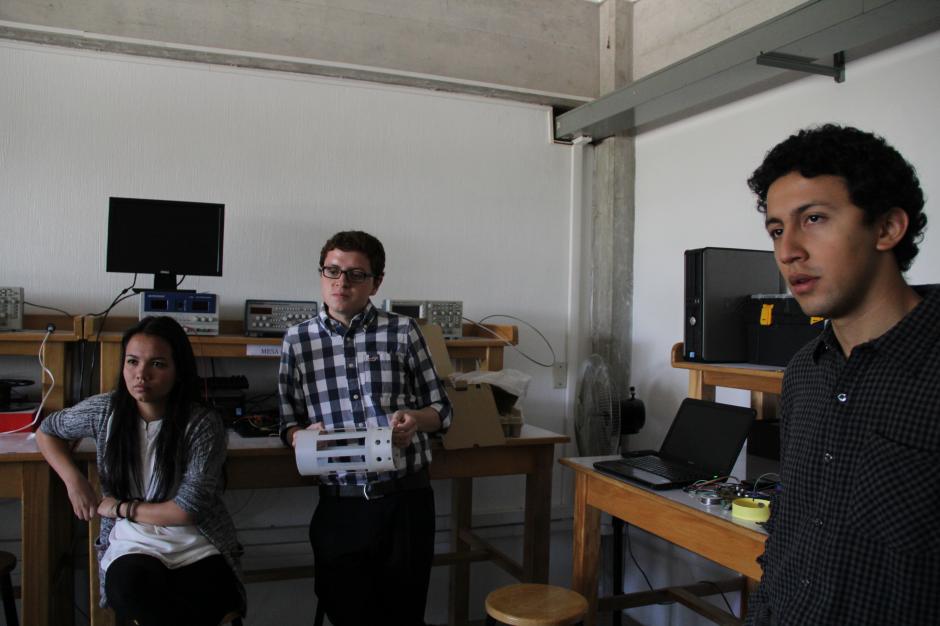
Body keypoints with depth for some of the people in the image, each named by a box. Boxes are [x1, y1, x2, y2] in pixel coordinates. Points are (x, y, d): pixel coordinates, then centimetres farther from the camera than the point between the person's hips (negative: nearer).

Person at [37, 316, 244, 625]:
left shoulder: (202, 424, -11)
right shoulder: (105, 410, 0)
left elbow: (188, 510, -13)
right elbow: (46, 432, 20)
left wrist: (121, 507, -4)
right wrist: (74, 480, 4)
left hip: (197, 546, -3)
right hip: (132, 543, 3)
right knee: (132, 586, -33)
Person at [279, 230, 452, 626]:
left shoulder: (403, 331, 1)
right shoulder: (297, 340, 4)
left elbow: (442, 410, 6)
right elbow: (288, 424, 8)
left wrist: (415, 419, -15)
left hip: (406, 499, 0)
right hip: (340, 505, 1)